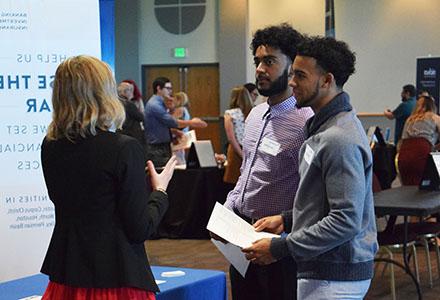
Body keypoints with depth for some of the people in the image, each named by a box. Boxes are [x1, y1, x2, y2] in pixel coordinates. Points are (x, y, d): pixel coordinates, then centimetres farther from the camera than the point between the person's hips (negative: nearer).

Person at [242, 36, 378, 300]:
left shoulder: (339, 139, -22)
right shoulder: (324, 126, 11)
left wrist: (280, 248, -21)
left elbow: (346, 221, -25)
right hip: (323, 268, 10)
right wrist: (286, 219, 9)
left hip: (335, 278, -10)